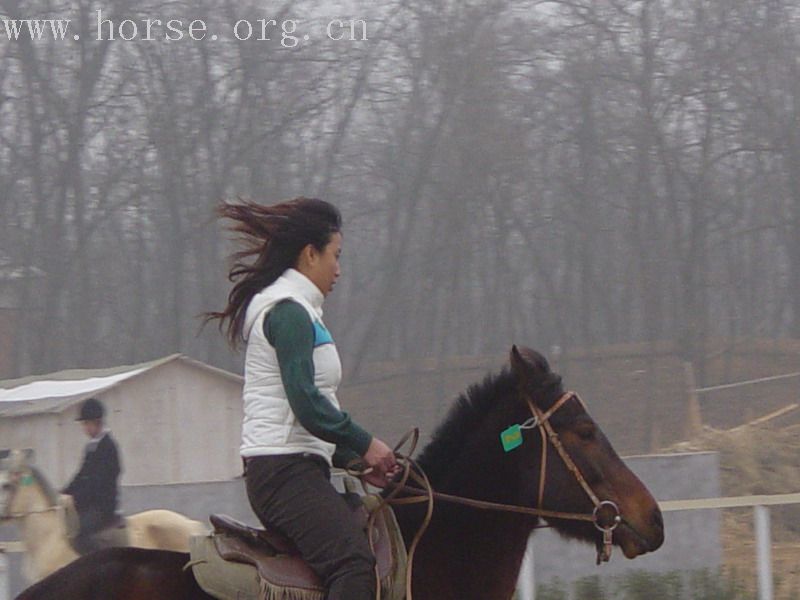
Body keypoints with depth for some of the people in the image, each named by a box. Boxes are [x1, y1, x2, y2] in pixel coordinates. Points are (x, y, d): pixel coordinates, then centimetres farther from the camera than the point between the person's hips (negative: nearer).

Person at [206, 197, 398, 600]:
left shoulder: (292, 310, 24)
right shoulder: (289, 310, -9)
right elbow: (306, 404, -19)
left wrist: (357, 462, 16)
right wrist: (365, 446, -9)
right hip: (285, 470, -11)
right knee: (354, 563, -27)